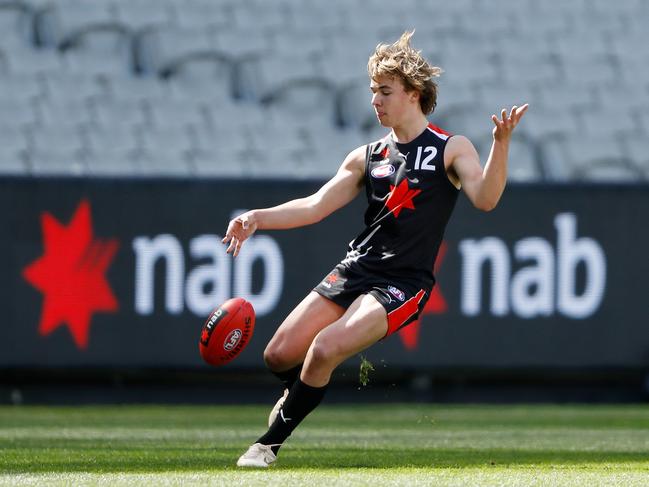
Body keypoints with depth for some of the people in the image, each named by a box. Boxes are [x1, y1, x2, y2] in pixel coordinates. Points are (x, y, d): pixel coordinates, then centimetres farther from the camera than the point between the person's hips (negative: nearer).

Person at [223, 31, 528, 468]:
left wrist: (501, 142, -31)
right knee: (280, 355, -5)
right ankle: (302, 392, 33)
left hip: (403, 283, -5)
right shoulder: (367, 157, 14)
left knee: (324, 349, -25)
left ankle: (270, 443, -9)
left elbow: (485, 199, -15)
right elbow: (316, 206, 9)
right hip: (356, 269, 5)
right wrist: (258, 218, -6)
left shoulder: (451, 149, 1)